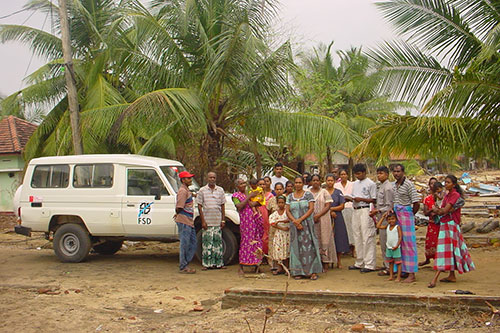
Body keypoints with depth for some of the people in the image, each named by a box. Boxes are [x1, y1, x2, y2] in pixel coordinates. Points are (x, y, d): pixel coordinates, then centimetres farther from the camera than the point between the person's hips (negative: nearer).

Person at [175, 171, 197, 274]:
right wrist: (179, 214, -1)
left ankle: (185, 263, 20)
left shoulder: (187, 190, 19)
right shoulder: (182, 191, -14)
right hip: (184, 221, -10)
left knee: (193, 243, 12)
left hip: (189, 221, 10)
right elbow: (179, 207, -17)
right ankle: (183, 267, 5)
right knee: (184, 244, -3)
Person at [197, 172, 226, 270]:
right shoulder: (202, 190, 2)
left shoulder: (220, 190, 9)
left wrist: (223, 220, 5)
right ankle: (206, 264, 5)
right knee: (207, 243, -2)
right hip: (207, 222, -2)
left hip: (218, 221, 2)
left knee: (218, 242, 4)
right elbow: (199, 206, 0)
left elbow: (222, 206, 11)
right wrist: (203, 221, -7)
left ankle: (218, 263, 10)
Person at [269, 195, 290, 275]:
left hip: (287, 233, -2)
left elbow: (289, 219, -16)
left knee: (286, 250, -2)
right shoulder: (275, 213, 6)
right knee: (278, 250, 0)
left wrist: (279, 221, -22)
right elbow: (272, 224, -4)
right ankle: (280, 268, 9)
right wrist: (282, 228, -15)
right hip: (278, 233, 2)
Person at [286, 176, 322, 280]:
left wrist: (300, 219, -14)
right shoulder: (290, 196, 11)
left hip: (307, 224, -3)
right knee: (296, 247, 2)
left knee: (309, 246, -7)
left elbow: (311, 209, -6)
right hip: (294, 225, 3)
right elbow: (287, 211, 5)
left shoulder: (308, 194, 2)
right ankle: (298, 271, 6)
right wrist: (295, 221, -12)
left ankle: (313, 271, -6)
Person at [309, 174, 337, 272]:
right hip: (310, 220, 2)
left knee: (324, 240, -2)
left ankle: (325, 264, 1)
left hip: (323, 219, -1)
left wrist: (318, 215, -15)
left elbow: (328, 206, -4)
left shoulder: (324, 192, 5)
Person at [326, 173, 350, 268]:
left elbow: (342, 206, 0)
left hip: (337, 218, 0)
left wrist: (330, 208, -9)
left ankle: (338, 261, 9)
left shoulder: (338, 192, 6)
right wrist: (330, 212, -11)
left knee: (339, 238, 0)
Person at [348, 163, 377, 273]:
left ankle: (369, 264, -3)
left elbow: (374, 200, -8)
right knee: (357, 237, 11)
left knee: (367, 237, -7)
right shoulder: (355, 184, 18)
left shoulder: (370, 184, -5)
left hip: (365, 211, -8)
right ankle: (359, 263, 20)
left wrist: (361, 199, -17)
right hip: (356, 211, 8)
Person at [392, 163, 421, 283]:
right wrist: (392, 210, 11)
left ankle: (411, 274, -2)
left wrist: (411, 215, -3)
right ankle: (402, 270, 20)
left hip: (406, 214, -8)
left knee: (408, 243, -6)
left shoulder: (408, 184, -13)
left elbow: (416, 203, -15)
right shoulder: (395, 185, 13)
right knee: (399, 243, 11)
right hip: (397, 215, 8)